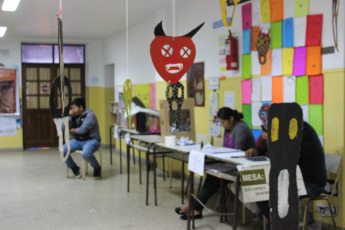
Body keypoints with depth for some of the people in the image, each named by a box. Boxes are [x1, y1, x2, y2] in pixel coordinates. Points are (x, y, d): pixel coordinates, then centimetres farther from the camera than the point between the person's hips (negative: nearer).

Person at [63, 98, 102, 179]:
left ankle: (97, 168, -5)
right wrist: (68, 116, -5)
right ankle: (75, 168, 7)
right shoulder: (74, 117, 10)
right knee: (62, 150, -16)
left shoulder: (90, 115, -11)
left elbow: (82, 130, -19)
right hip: (77, 141, 7)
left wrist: (72, 130, -1)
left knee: (86, 154, -37)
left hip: (91, 140, -7)